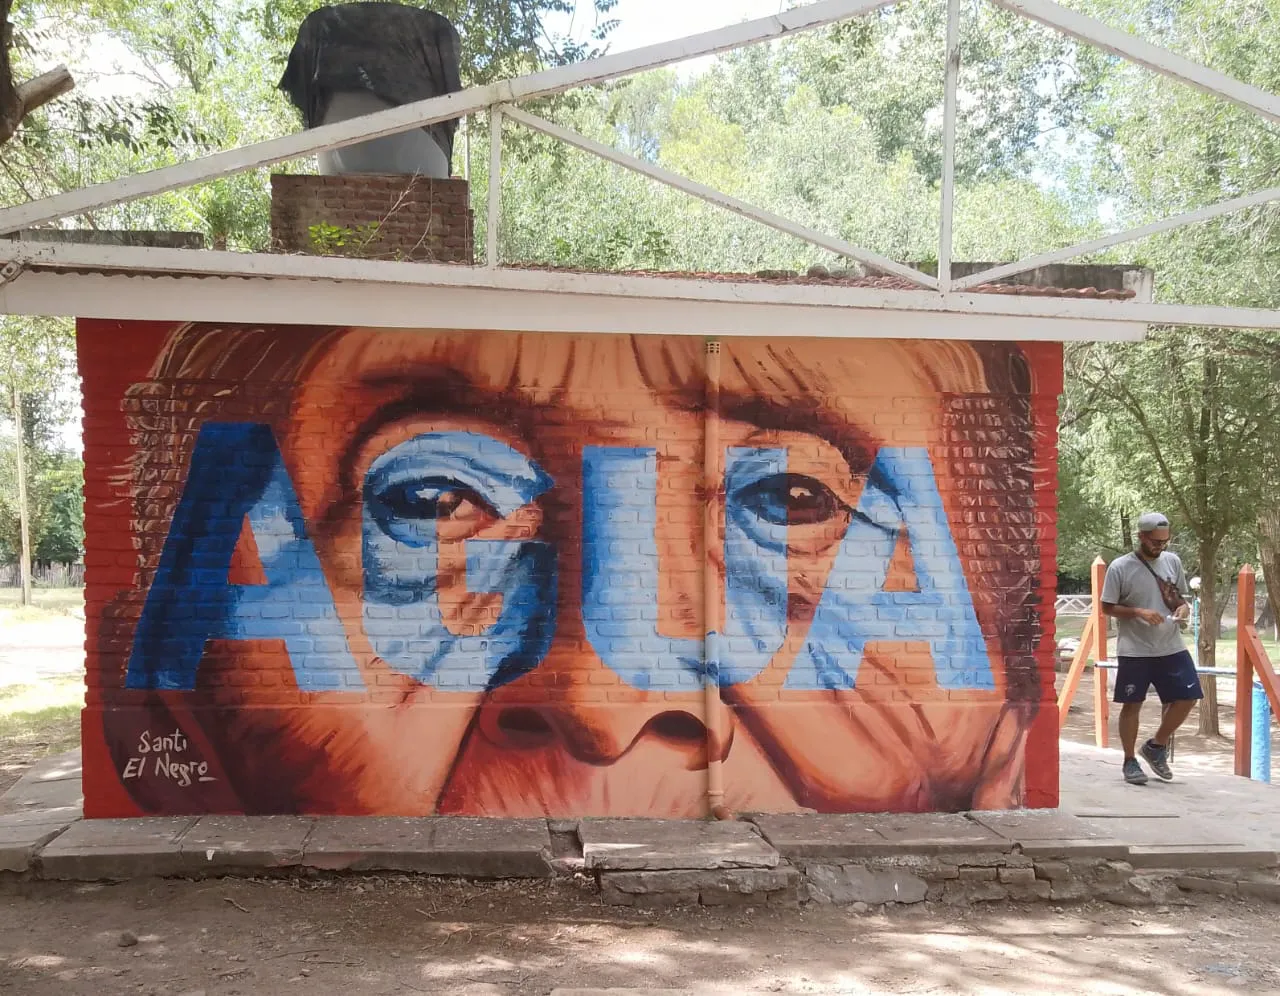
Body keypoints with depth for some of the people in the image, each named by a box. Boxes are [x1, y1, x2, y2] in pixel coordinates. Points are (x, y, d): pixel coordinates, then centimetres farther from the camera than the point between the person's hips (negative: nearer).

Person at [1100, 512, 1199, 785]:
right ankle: (1130, 761, 17)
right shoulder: (1120, 567, -9)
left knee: (1188, 697, 2)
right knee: (1132, 704, 3)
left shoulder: (1173, 561, 5)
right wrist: (1139, 612, -19)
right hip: (1135, 650, -4)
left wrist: (1183, 607, -6)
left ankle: (1156, 746, 22)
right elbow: (1108, 608, -5)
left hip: (1171, 647, 4)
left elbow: (1178, 596, 17)